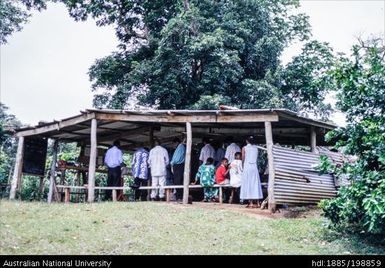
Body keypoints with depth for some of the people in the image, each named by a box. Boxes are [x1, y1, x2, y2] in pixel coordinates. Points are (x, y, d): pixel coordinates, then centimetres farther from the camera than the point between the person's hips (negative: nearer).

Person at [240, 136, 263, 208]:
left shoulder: (244, 148, -4)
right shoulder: (256, 148, 5)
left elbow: (243, 159, 1)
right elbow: (256, 158, 10)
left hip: (247, 167, -3)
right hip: (254, 167, 3)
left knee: (248, 184, 1)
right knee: (255, 184, 6)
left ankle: (250, 203, -1)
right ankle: (258, 203, 5)